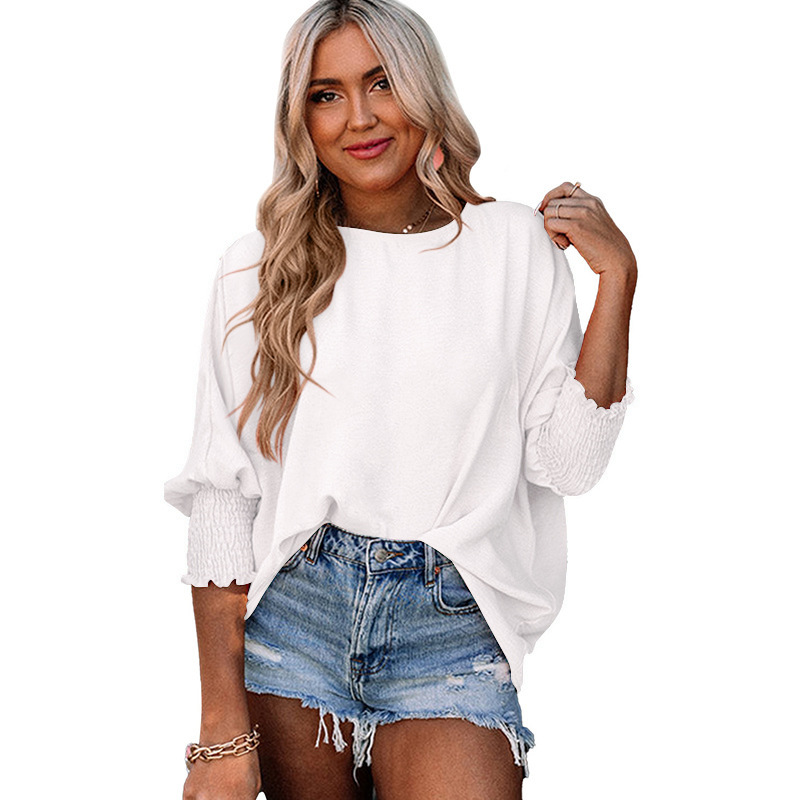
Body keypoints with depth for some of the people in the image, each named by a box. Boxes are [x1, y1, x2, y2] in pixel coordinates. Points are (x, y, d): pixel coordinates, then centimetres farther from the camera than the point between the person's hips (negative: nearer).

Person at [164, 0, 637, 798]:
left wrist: (616, 279, -7)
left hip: (450, 629, 0)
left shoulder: (516, 244, 2)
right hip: (291, 613, 1)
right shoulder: (260, 268, 2)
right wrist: (224, 733, -8)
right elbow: (221, 490, -3)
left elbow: (564, 461, -2)